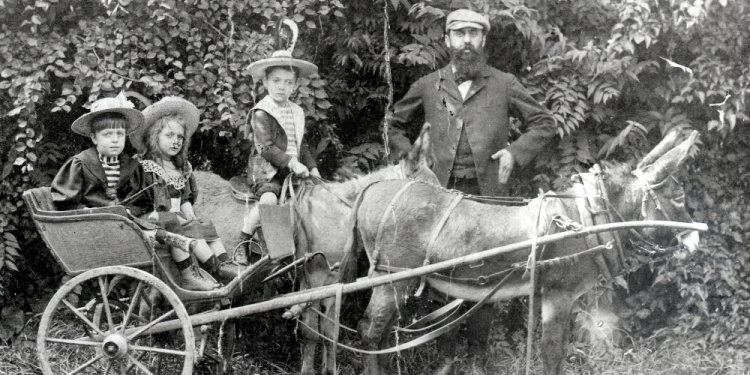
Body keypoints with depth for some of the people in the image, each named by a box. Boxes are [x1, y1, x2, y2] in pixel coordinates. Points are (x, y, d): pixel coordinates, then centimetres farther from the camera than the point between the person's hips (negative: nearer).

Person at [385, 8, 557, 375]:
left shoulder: (504, 85, 4)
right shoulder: (428, 86, 8)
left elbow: (545, 124, 9)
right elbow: (394, 123, 21)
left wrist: (515, 152, -5)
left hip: (486, 194, -1)